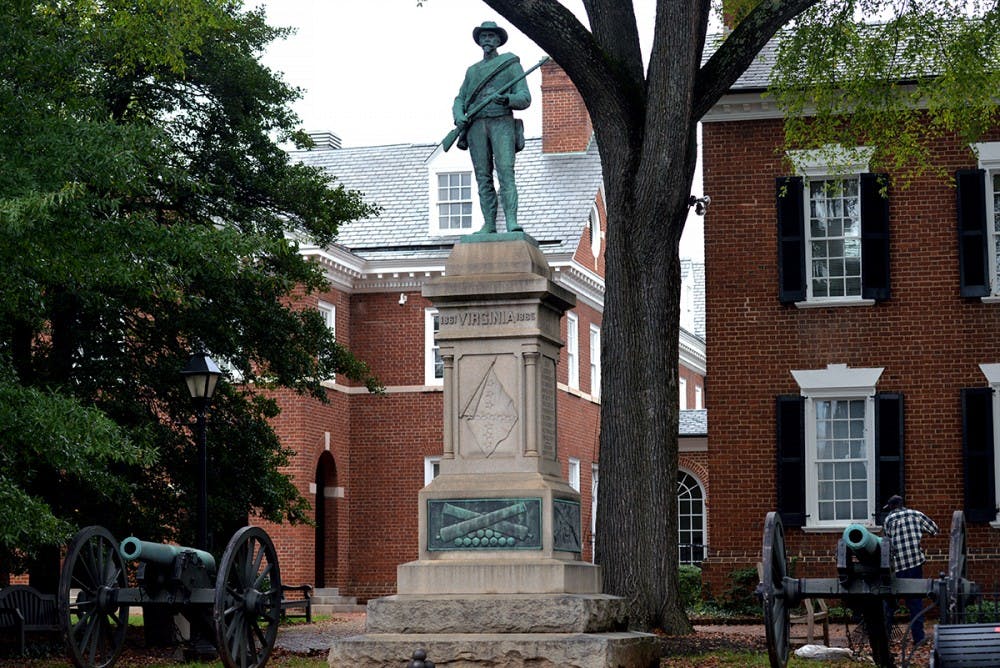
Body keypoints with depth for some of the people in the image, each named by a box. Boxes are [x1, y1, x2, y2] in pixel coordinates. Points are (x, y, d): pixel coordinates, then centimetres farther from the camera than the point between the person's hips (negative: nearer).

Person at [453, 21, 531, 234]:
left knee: (506, 172, -18)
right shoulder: (472, 71, 24)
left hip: (501, 122, -4)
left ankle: (512, 222, -27)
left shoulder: (511, 64, 10)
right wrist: (459, 116, -2)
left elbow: (525, 98, 2)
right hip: (476, 125, 4)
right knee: (483, 177, -2)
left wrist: (507, 99, -20)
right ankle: (489, 225, -4)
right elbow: (459, 100, 22)